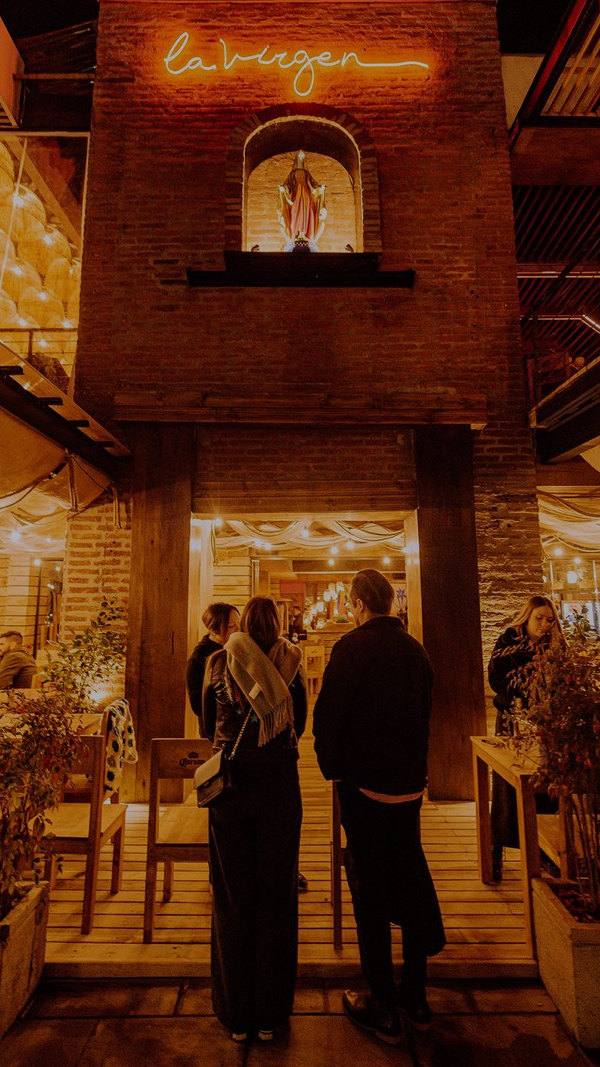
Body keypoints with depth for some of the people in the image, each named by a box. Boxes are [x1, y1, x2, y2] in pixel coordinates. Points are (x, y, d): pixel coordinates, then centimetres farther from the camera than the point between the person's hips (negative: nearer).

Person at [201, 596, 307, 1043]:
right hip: (279, 784, 0)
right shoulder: (290, 662, -4)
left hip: (230, 784, 1)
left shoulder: (217, 662, -2)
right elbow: (300, 724, 7)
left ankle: (236, 1014, 32)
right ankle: (271, 1013, 31)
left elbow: (208, 727, 7)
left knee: (233, 897, 16)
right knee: (276, 896, 15)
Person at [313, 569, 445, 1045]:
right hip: (410, 783, 6)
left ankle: (383, 1008, 23)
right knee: (411, 880, 20)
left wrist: (332, 766, 1)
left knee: (370, 889, 9)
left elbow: (329, 713, -15)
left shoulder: (352, 647, -17)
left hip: (364, 782, -6)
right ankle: (416, 995, 37)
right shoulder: (416, 650, 1)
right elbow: (425, 715, 10)